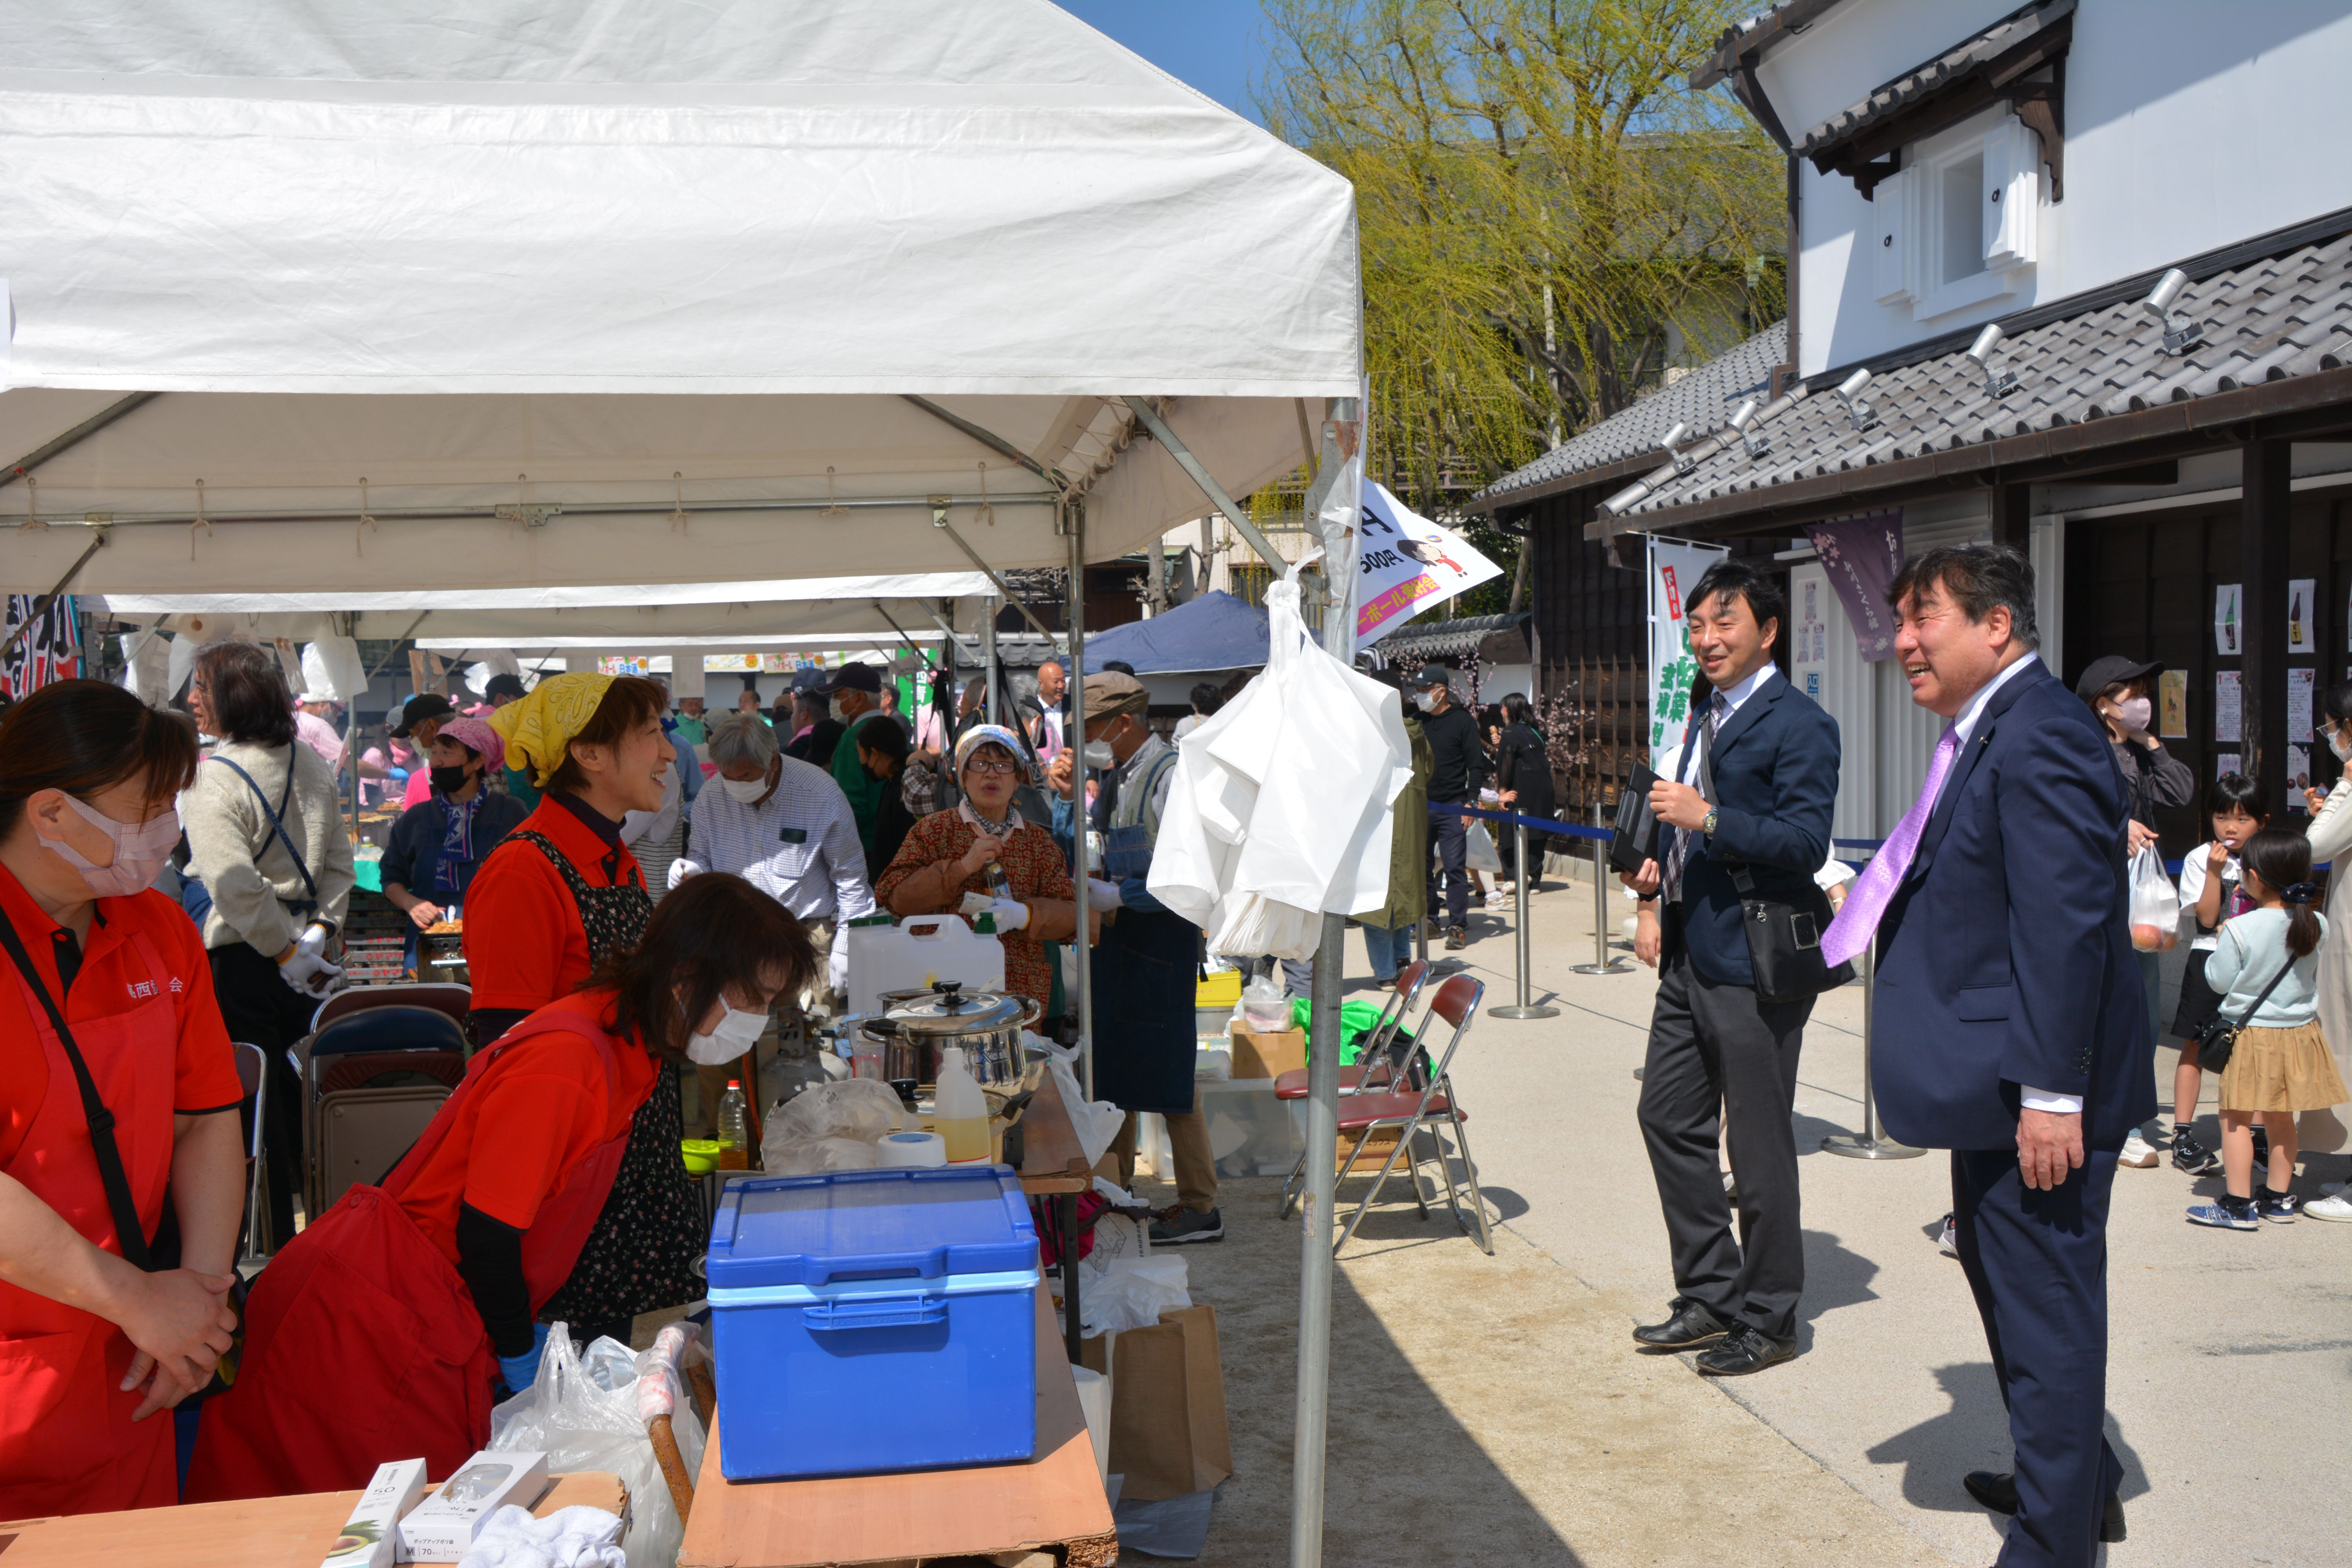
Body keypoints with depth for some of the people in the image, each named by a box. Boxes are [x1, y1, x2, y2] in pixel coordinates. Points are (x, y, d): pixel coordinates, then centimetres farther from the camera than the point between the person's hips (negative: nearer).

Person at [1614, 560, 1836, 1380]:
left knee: (1759, 1145, 1)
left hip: (1754, 962, -9)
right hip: (1692, 953, 9)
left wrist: (1706, 818, -28)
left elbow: (1806, 843, -21)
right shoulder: (1705, 716, 17)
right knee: (1669, 1119, 13)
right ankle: (1710, 1296, 27)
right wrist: (1660, 868, 10)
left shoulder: (1798, 724, -11)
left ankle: (1767, 1319, 16)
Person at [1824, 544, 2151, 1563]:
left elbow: (2067, 925, -26)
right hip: (2001, 1088, 11)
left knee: (2045, 1306, 0)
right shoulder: (1986, 733, 12)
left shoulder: (2038, 736, -21)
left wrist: (2051, 1094, -26)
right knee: (2000, 1277, 24)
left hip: (2040, 1091, -11)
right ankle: (2080, 1479, 42)